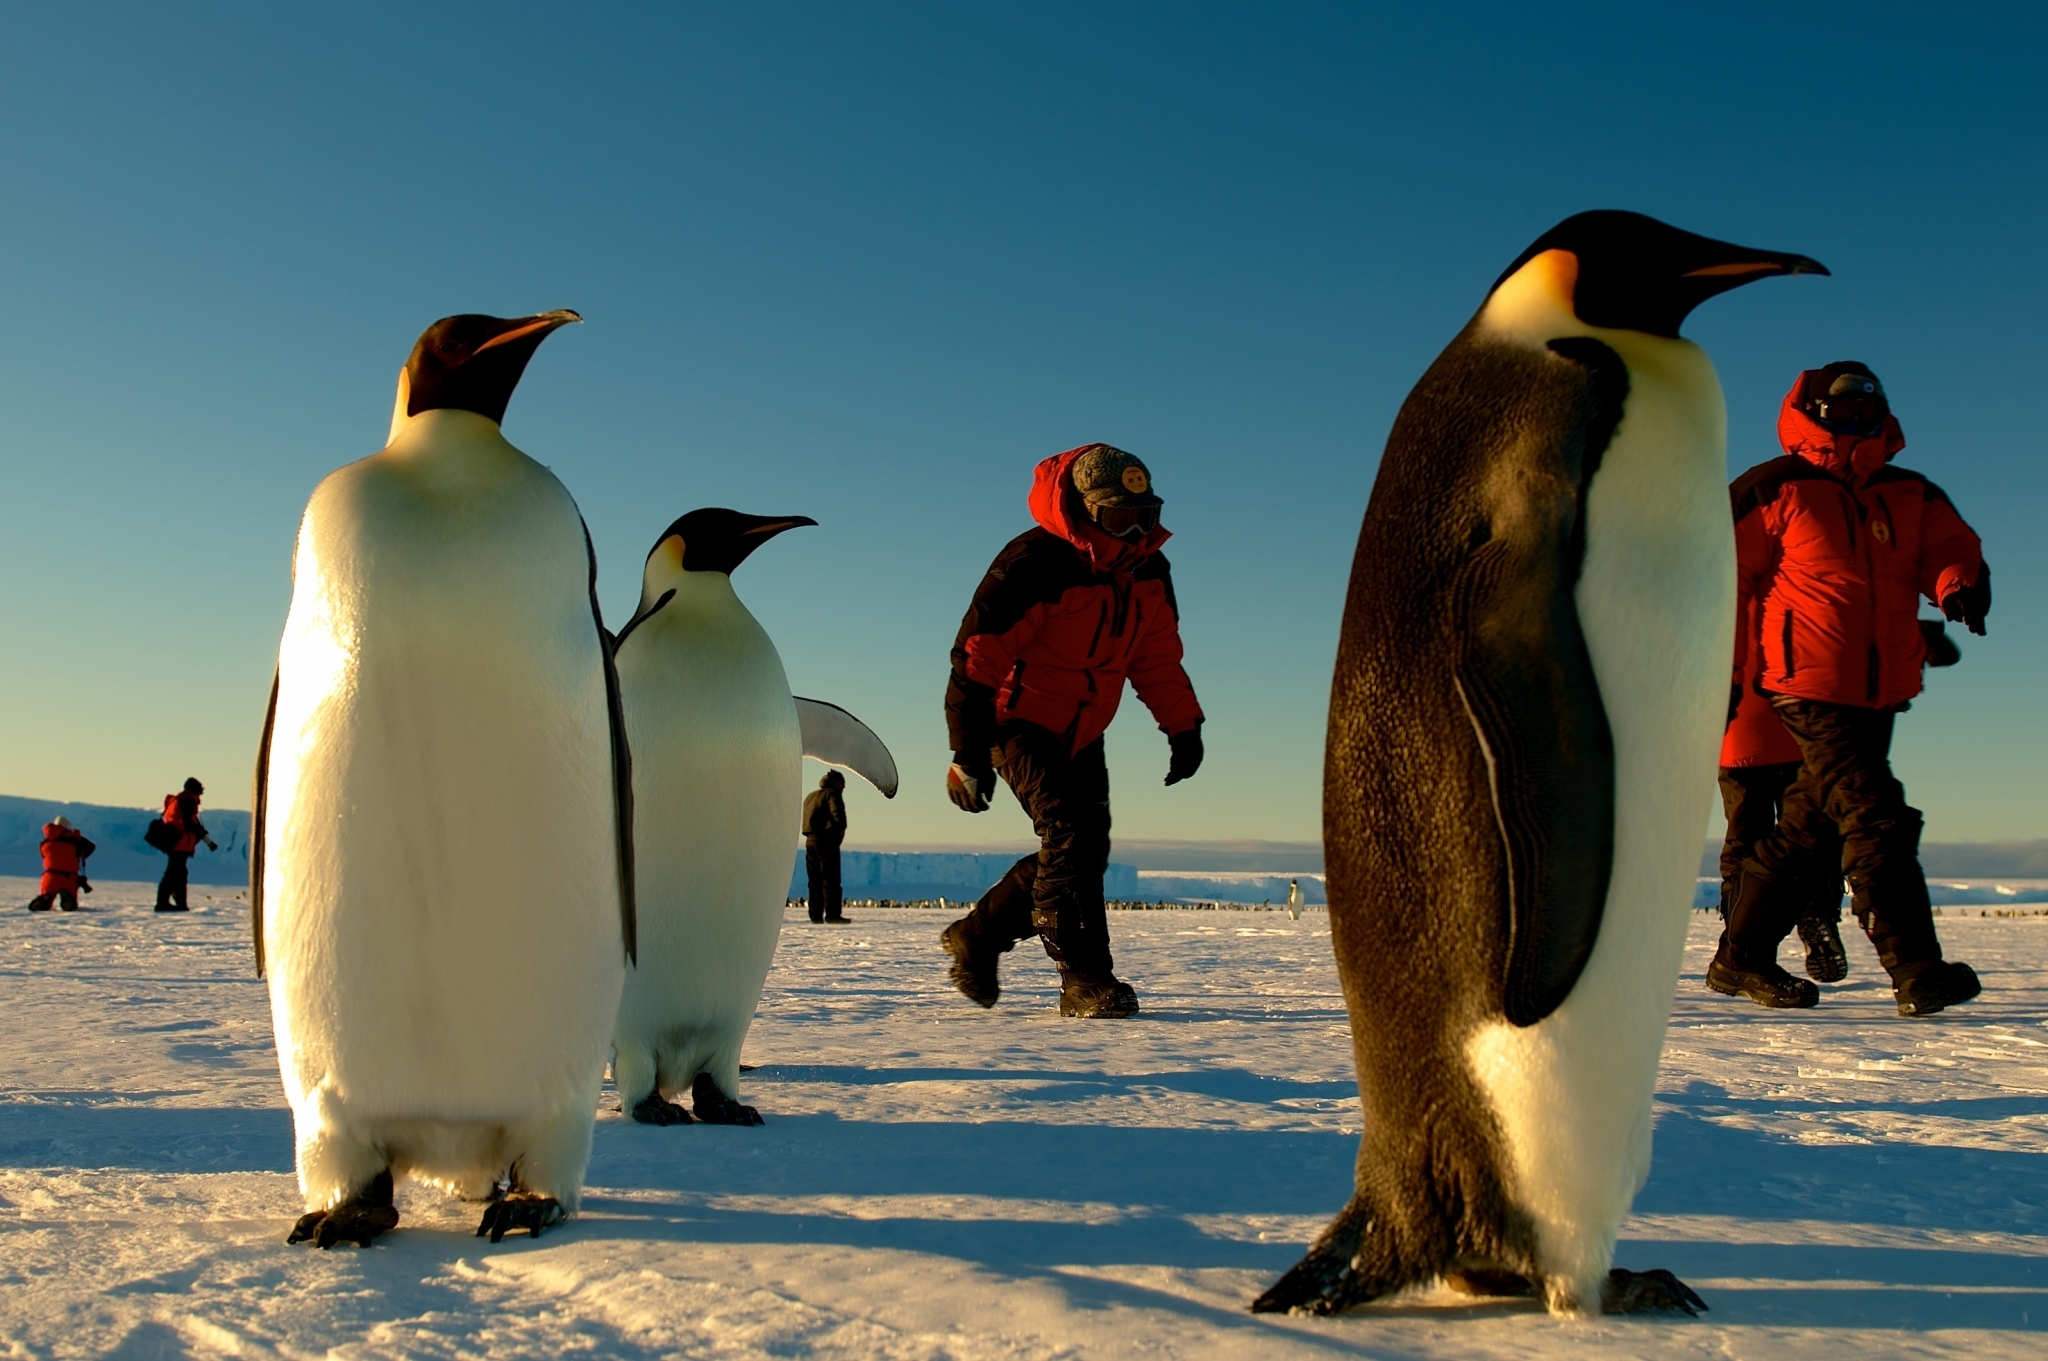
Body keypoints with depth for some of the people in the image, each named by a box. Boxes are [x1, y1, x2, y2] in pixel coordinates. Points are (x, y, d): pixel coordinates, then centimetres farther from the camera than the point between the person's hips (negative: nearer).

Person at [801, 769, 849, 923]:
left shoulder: (810, 796, 21)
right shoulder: (832, 794, -4)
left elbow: (806, 818, 19)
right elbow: (838, 813, -20)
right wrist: (841, 829, -5)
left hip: (810, 840, 7)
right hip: (827, 840, -7)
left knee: (815, 880, 9)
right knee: (830, 880, -7)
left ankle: (816, 915, 8)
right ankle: (832, 914, -10)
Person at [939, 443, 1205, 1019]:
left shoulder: (1148, 570, -2)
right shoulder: (1033, 564, -24)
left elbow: (1157, 657, 13)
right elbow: (976, 658, -22)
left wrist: (1183, 727, 5)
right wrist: (968, 754, -23)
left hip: (1081, 734, 8)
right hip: (1020, 722, -8)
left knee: (1078, 850, 6)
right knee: (1071, 833, -22)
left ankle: (976, 937, 23)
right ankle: (1085, 978, -17)